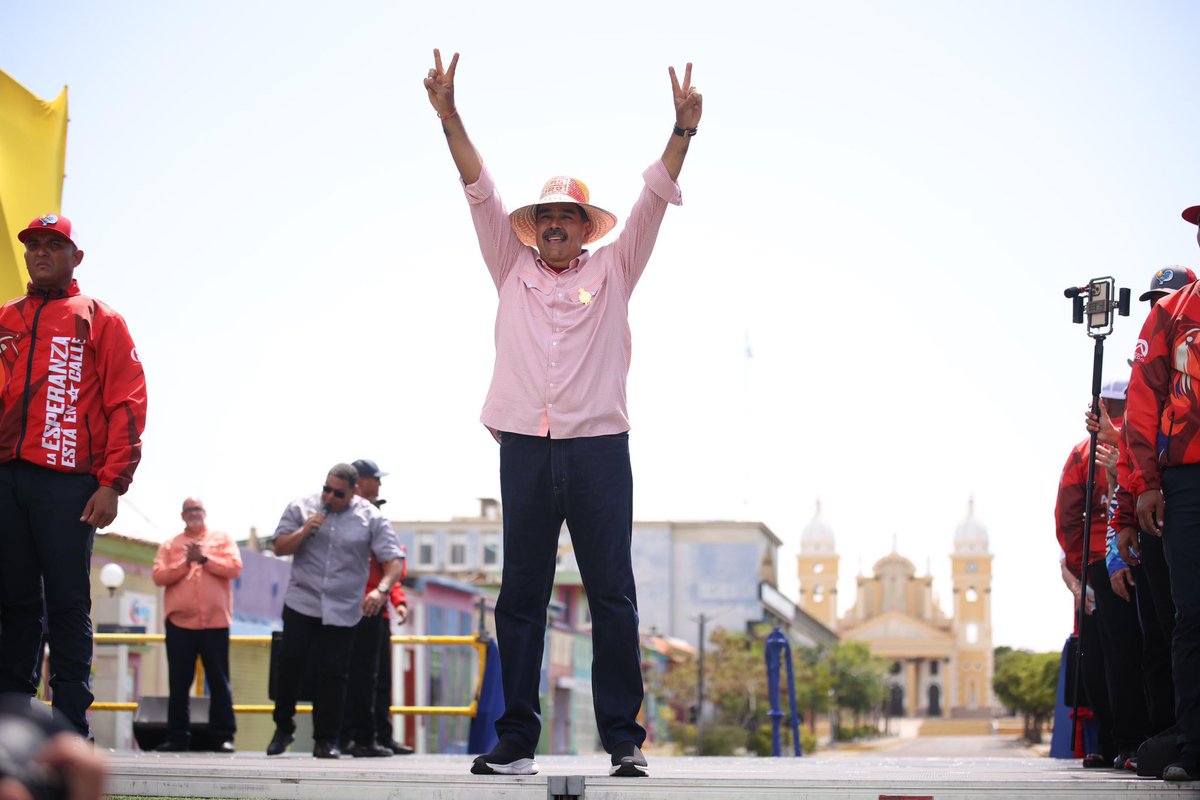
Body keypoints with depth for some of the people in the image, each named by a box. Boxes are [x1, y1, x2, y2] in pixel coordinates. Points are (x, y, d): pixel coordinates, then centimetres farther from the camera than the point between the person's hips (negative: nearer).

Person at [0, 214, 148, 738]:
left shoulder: (100, 320, 8)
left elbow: (126, 404, 0)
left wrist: (111, 484, -8)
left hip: (68, 482, -3)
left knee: (68, 605, -5)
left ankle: (70, 729, -4)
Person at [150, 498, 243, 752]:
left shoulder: (222, 539, 10)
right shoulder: (170, 545, 14)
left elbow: (234, 568, -4)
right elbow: (158, 576, 1)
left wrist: (204, 559, -8)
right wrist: (186, 563, -9)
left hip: (215, 622, -1)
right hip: (179, 622, 2)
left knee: (219, 682, -1)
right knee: (179, 683, 2)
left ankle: (223, 737, -1)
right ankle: (177, 737, 6)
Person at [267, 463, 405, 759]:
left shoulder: (370, 518, -1)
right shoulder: (301, 508, 3)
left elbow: (394, 560, -7)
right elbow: (280, 547, 4)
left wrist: (381, 590, -25)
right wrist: (304, 531, -14)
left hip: (343, 610, -1)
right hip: (301, 602, 1)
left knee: (334, 673, -1)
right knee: (290, 663, -4)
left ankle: (326, 740, 8)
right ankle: (283, 728, 13)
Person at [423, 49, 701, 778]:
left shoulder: (612, 273, 12)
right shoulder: (513, 272, 16)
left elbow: (654, 198, 3)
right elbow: (481, 192, 8)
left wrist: (683, 129, -10)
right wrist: (449, 115, -2)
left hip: (599, 449, -1)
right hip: (525, 449, 2)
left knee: (613, 596, -2)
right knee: (521, 596, 1)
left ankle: (625, 739, 0)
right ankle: (516, 741, 3)